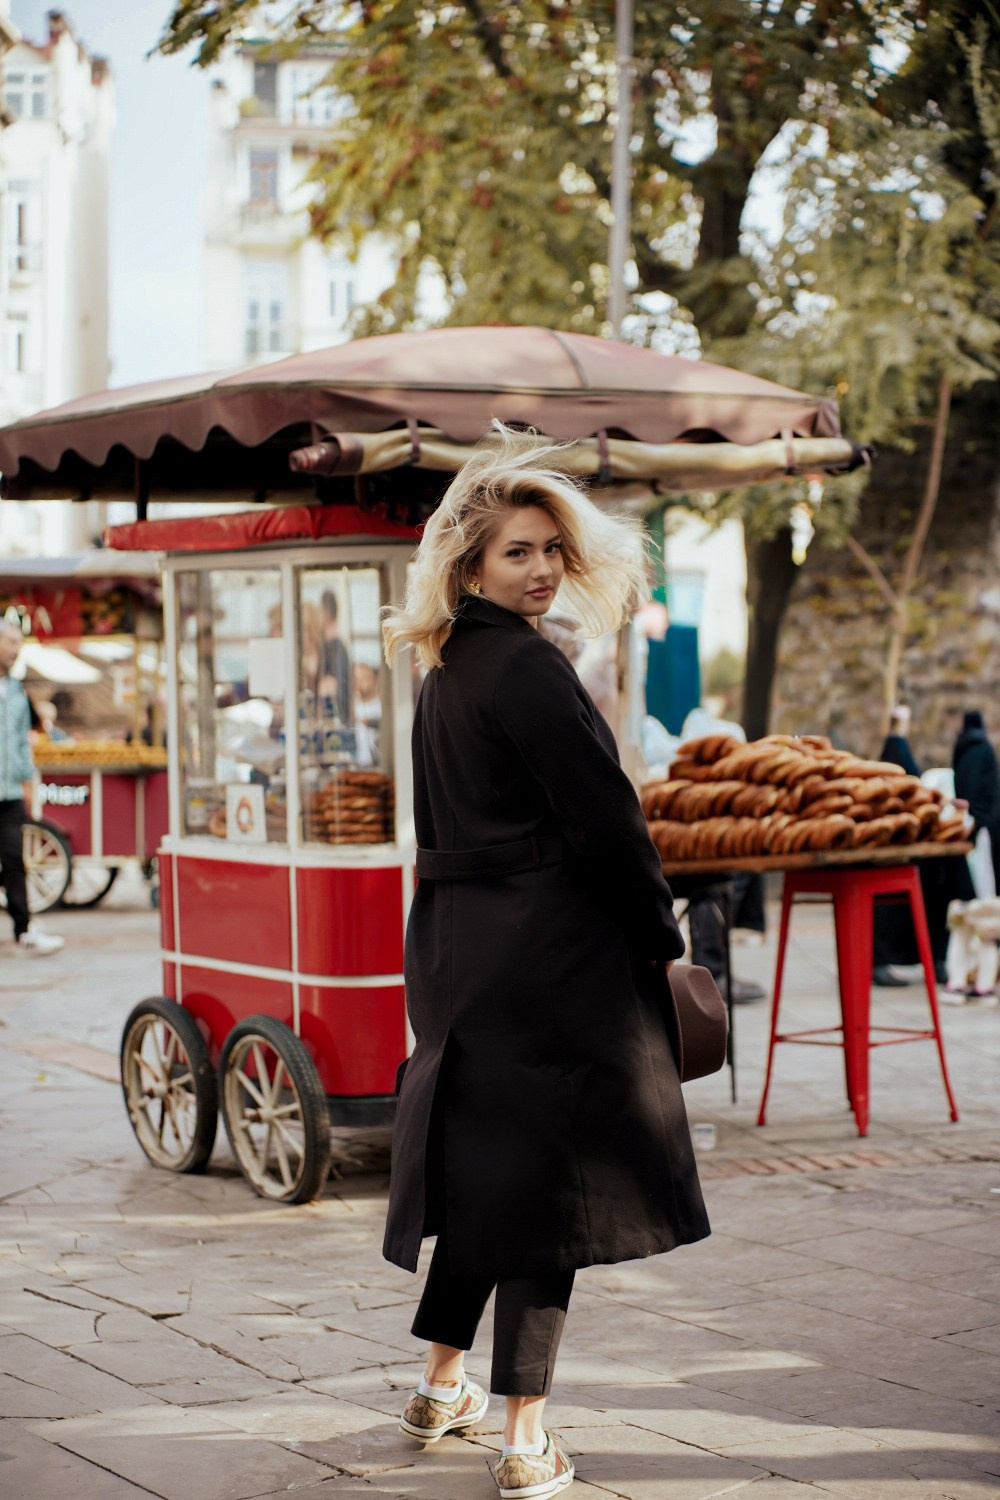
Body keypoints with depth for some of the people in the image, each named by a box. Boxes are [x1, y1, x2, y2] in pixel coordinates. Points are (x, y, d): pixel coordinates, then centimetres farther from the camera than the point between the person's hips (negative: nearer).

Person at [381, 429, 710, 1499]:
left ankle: (442, 1383, 31)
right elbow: (602, 818, -17)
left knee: (486, 1156, 20)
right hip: (549, 949, -9)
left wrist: (460, 942, 19)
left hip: (458, 945, 9)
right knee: (545, 1170, -3)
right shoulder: (527, 666, -16)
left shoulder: (446, 675, 14)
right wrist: (659, 937, -7)